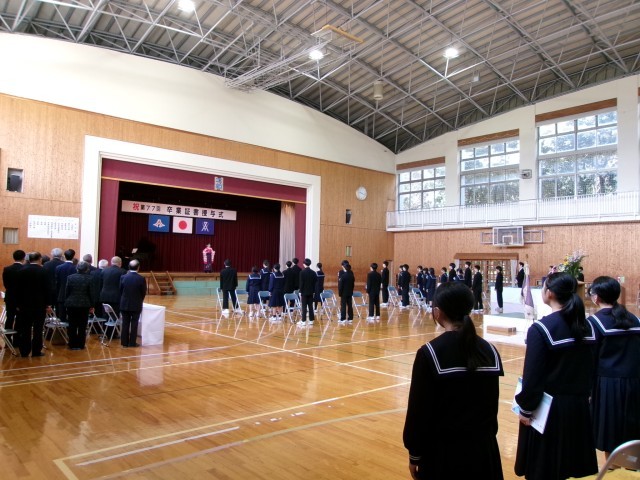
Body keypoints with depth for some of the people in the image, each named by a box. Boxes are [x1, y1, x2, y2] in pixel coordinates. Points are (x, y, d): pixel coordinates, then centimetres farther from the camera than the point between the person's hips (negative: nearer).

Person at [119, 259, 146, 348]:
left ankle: (124, 342, 15)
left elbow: (120, 291, 1)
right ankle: (132, 343, 10)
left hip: (124, 304, 2)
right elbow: (144, 292, -4)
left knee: (125, 324, 10)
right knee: (134, 324, 6)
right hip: (136, 305, -2)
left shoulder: (123, 277, -7)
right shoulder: (141, 279, -13)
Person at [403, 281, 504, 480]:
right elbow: (492, 404, 6)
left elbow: (419, 410, -13)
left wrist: (415, 454, -2)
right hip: (482, 449, 5)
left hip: (444, 451, -4)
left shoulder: (430, 353, -18)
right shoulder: (490, 351, -3)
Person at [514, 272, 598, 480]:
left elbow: (532, 375, -18)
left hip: (549, 407, -6)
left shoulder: (541, 328, -19)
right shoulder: (586, 326, 1)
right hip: (579, 405, 7)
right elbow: (590, 368, 9)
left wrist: (525, 408, -7)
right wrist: (582, 393, 19)